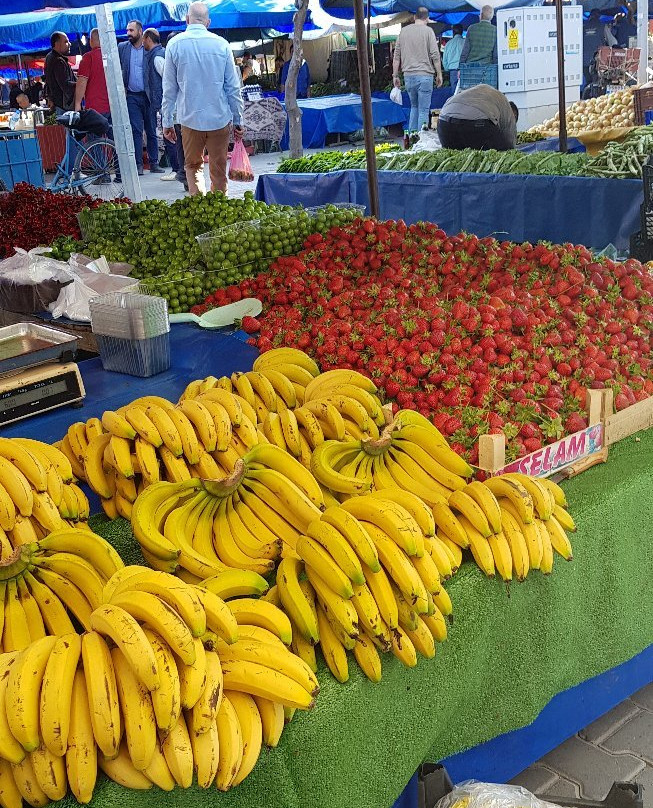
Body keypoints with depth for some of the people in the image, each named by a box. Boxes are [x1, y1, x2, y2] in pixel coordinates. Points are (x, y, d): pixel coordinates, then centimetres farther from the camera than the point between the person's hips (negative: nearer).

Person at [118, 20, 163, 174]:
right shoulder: (122, 48, 8)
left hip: (148, 96, -1)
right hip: (132, 96, 1)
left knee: (151, 131, 4)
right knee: (136, 131, -1)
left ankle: (154, 163, 10)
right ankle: (138, 164, 2)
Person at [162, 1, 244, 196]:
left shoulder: (175, 45, -2)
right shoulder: (221, 44, -1)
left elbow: (169, 89, 1)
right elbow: (233, 87, 2)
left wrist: (167, 122, 9)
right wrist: (238, 121, 9)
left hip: (190, 118, 0)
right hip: (220, 118, 0)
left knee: (193, 166, 14)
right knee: (219, 170, 10)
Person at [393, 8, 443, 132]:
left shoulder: (403, 31, 9)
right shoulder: (427, 31, -4)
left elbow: (396, 56, 10)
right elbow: (435, 55, -7)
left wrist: (395, 76, 16)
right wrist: (439, 74, 1)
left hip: (408, 75, 5)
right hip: (424, 75, -5)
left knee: (414, 106, 18)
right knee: (423, 110, -1)